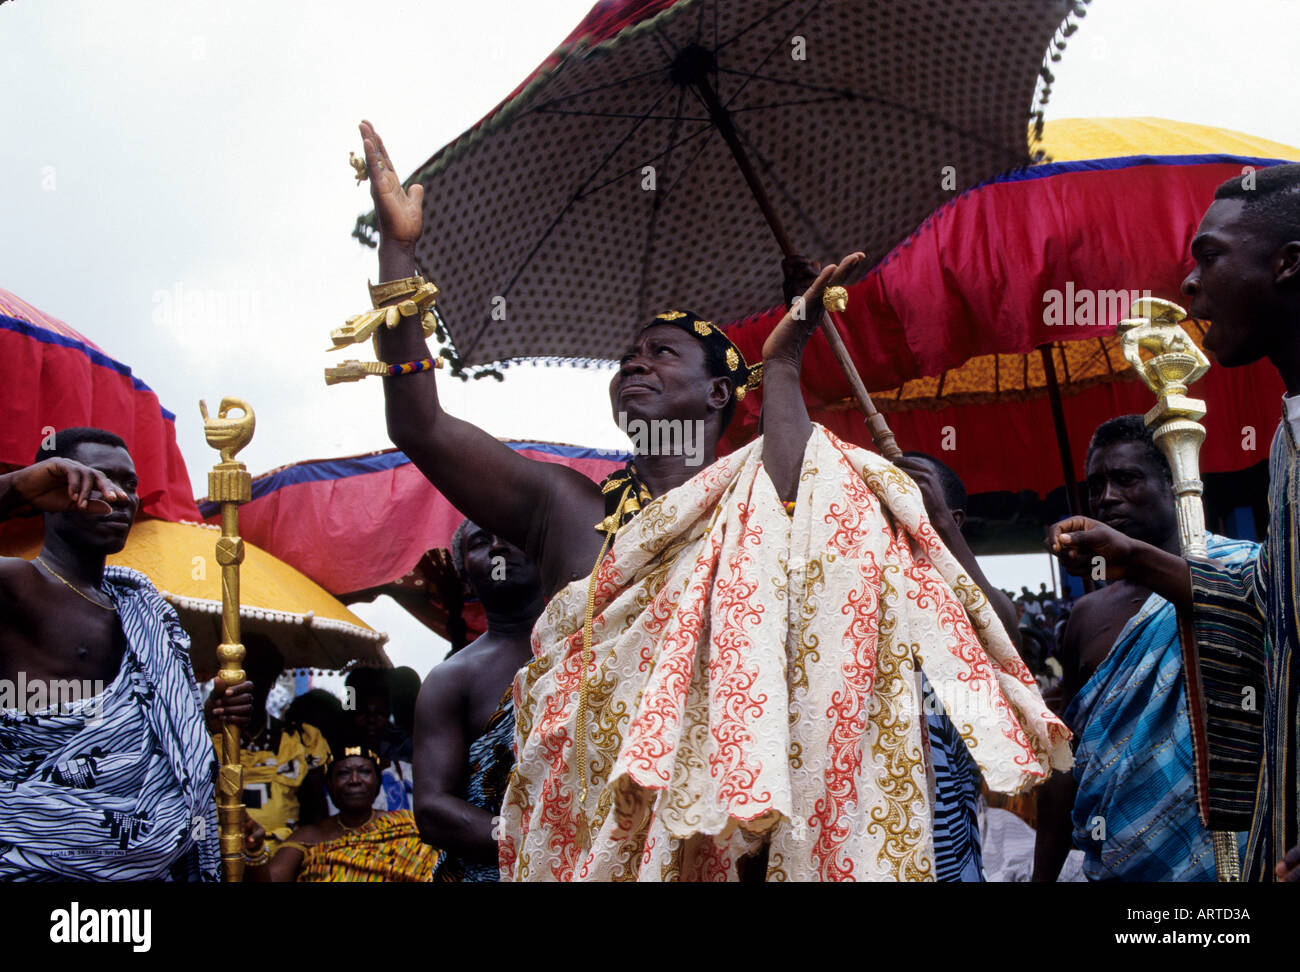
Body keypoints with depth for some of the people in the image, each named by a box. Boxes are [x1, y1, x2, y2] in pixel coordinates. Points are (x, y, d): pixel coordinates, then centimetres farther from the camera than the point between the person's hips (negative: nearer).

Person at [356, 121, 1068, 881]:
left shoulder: (752, 496, 10)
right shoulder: (565, 507, 18)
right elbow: (419, 427, 9)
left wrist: (783, 368, -6)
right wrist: (399, 247, 5)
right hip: (575, 838, 3)